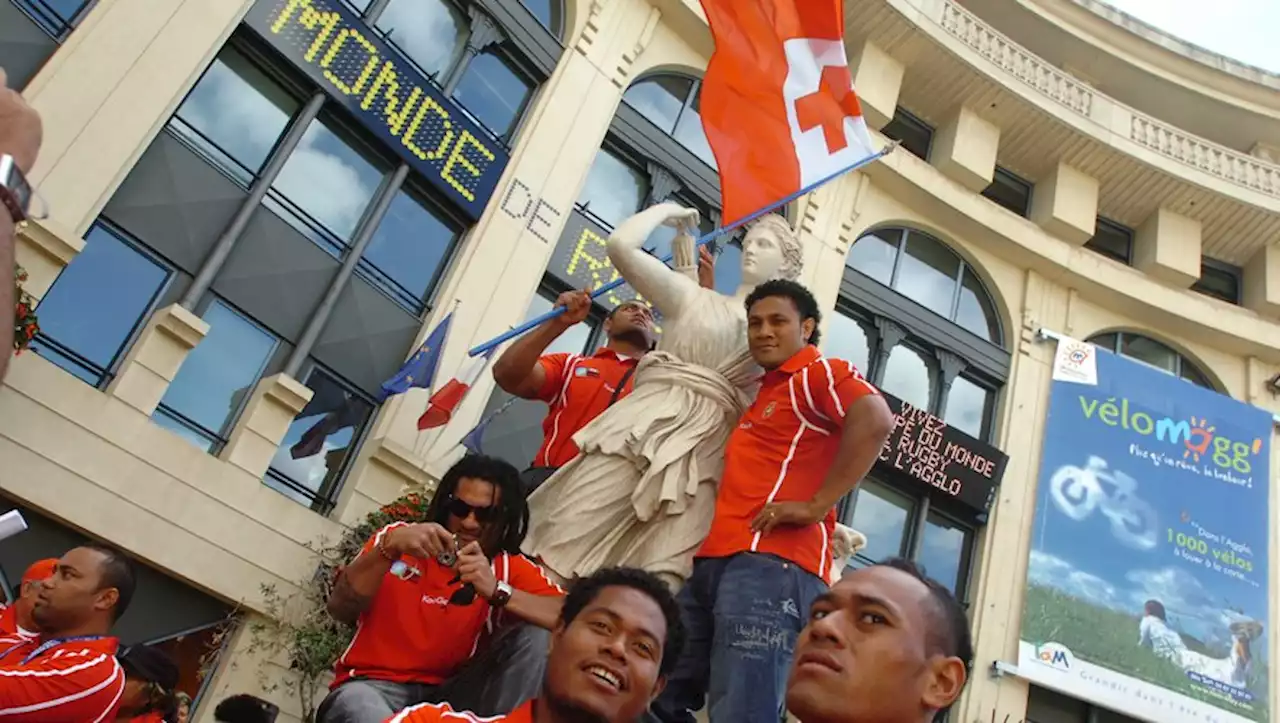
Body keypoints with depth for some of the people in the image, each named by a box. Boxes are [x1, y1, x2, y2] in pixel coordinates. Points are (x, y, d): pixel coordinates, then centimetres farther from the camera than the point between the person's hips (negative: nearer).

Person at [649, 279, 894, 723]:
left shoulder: (820, 373, 2)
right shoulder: (765, 391, 29)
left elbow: (875, 419, -17)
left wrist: (816, 505, -19)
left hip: (770, 563, -10)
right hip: (715, 561, 10)